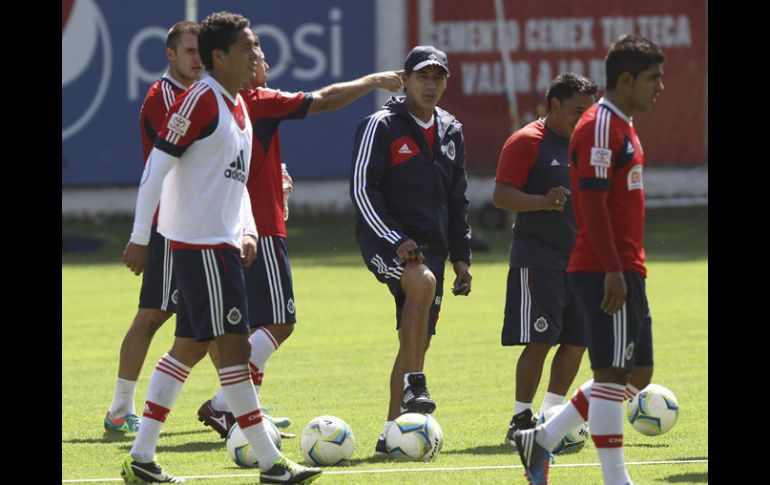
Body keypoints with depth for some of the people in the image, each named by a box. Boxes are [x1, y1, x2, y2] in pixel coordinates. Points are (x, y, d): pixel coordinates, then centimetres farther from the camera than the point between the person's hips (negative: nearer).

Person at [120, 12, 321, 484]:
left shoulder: (239, 105, 15)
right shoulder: (200, 101, -14)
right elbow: (156, 167, -16)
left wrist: (248, 230, 11)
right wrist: (140, 238, -16)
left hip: (222, 241, 10)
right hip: (202, 243, -10)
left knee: (190, 346, 10)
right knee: (234, 343, -8)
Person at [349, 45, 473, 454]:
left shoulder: (451, 132, 15)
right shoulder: (382, 126, -5)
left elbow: (457, 201, 22)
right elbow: (362, 189, -10)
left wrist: (461, 256, 14)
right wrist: (396, 241, -18)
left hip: (431, 247, 7)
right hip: (386, 241, -7)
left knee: (417, 340, 3)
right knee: (422, 281, -36)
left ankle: (393, 431, 9)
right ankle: (414, 388, -35)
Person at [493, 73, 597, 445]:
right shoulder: (526, 142, -8)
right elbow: (501, 196, -14)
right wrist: (544, 201, -29)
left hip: (577, 259, 8)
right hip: (536, 259, -8)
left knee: (577, 340, 6)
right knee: (539, 341, -10)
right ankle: (520, 421, -3)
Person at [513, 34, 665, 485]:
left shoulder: (622, 126, 19)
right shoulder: (600, 127, -13)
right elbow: (593, 203, -19)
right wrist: (613, 270, -24)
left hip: (624, 270, 10)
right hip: (608, 272, -10)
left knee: (638, 372, 12)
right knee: (613, 372, -7)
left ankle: (541, 439, 16)